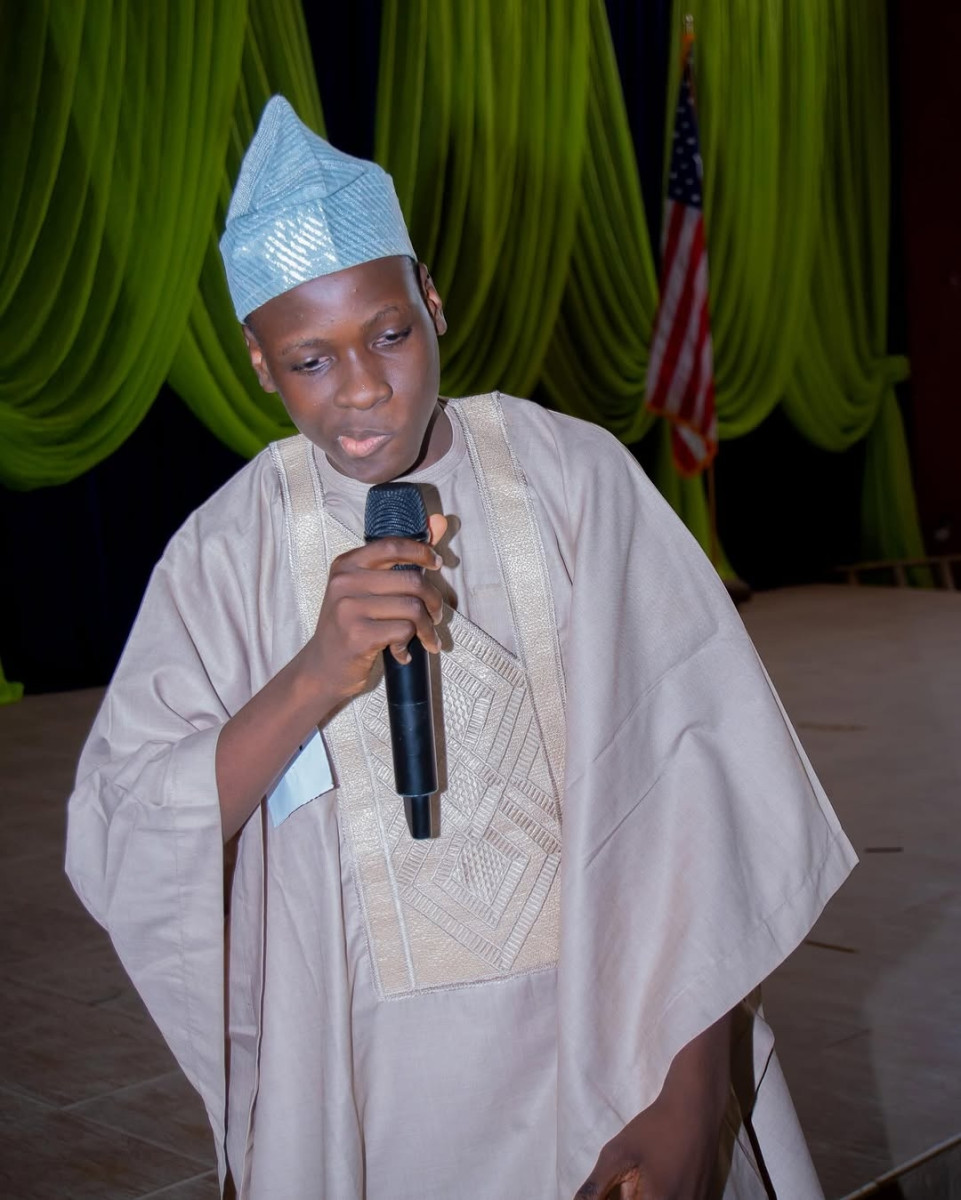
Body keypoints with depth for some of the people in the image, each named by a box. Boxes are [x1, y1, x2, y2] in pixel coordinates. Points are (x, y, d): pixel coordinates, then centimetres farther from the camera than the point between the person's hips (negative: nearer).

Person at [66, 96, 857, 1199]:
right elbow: (116, 851, -10)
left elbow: (697, 782, -10)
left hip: (608, 1033, 0)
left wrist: (693, 1090, -14)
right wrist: (314, 678, -23)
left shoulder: (575, 477, -8)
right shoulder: (227, 551, -5)